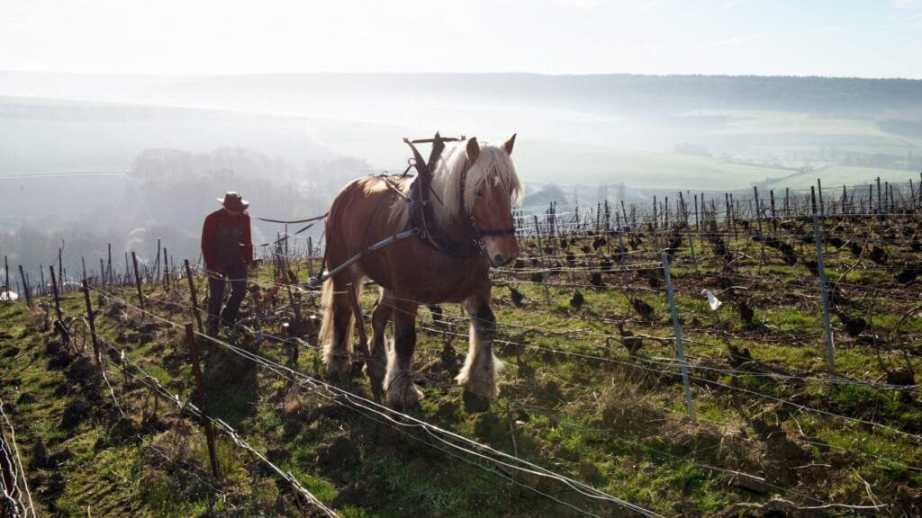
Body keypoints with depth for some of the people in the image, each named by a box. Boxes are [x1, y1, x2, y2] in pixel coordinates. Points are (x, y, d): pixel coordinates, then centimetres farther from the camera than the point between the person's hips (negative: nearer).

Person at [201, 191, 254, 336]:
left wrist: (248, 258, 2)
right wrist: (211, 264, -18)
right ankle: (212, 327, 8)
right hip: (217, 261, -5)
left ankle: (228, 319, 22)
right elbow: (206, 244, -13)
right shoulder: (212, 219, -17)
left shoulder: (244, 218, -4)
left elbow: (246, 240, 8)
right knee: (216, 295, -4)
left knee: (240, 290, 3)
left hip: (236, 259, 5)